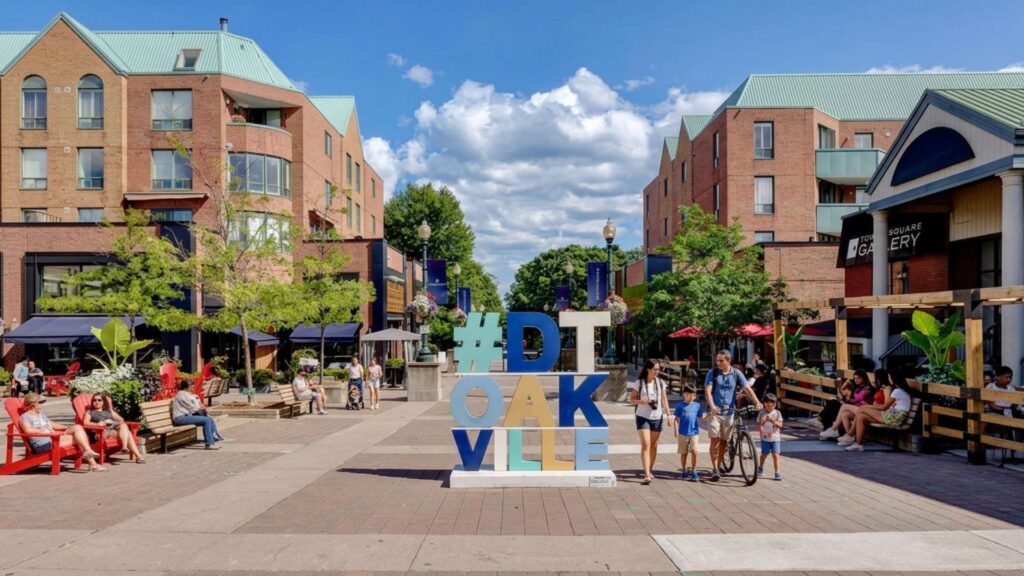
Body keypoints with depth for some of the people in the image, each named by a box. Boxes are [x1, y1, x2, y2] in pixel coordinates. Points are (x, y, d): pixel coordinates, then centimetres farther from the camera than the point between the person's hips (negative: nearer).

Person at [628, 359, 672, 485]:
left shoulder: (661, 383, 4)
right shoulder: (639, 383, -6)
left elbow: (664, 400, 9)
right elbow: (632, 399, -2)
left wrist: (669, 415, 4)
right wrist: (641, 401, -21)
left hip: (657, 417, 4)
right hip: (643, 417, -4)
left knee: (653, 446, 11)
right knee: (645, 445, -13)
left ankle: (650, 471, 27)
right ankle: (647, 475, -17)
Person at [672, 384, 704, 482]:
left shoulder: (697, 405, 5)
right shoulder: (680, 405, 0)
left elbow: (700, 418, 9)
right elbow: (677, 419, 1)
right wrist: (676, 430, -8)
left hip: (694, 433, 1)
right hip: (683, 433, -1)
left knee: (694, 451, -10)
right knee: (684, 453, 8)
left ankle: (693, 472, 4)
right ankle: (684, 472, 22)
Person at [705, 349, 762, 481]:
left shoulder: (736, 374, 1)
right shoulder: (713, 373, -2)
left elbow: (747, 388, -6)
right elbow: (707, 391, -10)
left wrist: (757, 402, -23)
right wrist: (712, 406, -26)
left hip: (729, 411, 2)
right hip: (714, 411, -2)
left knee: (724, 441, 7)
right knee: (715, 439, -9)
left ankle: (718, 467, 20)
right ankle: (714, 469, -5)